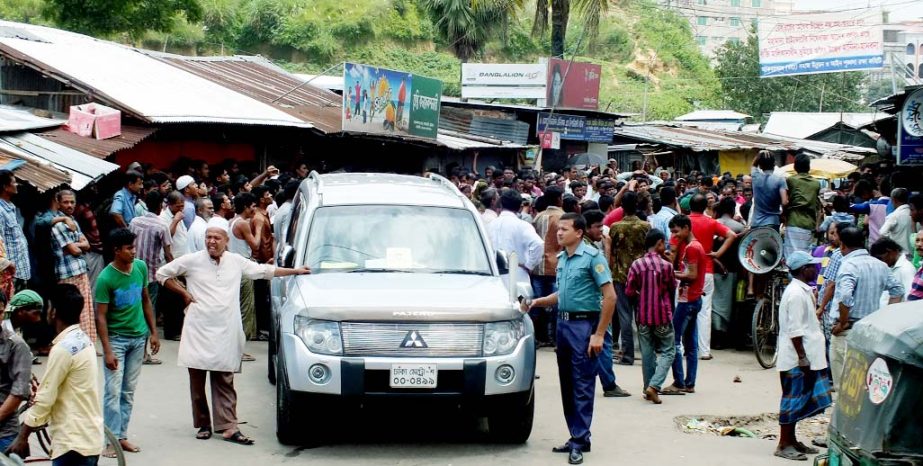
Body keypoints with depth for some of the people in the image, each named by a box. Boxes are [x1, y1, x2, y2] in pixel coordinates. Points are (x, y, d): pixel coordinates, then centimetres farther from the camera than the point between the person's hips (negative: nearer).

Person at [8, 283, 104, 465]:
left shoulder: (63, 348, -18)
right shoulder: (83, 339, 10)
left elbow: (44, 400, -16)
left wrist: (22, 436, -7)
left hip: (73, 442, -9)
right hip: (90, 437, 9)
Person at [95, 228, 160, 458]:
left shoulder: (141, 267, -1)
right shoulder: (105, 279, -17)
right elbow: (101, 316, -15)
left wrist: (153, 332, 9)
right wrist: (107, 351, -19)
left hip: (138, 337, 5)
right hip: (116, 338, -5)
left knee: (129, 391, 11)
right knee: (113, 391, -5)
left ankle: (122, 435, 18)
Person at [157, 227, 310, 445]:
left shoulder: (236, 261, 10)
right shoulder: (192, 261, 2)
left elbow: (263, 271, 22)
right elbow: (162, 274, 10)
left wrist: (295, 271, 26)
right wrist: (183, 293, 2)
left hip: (225, 333, 1)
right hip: (198, 331, -1)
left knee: (224, 382, -2)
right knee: (197, 381, 2)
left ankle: (228, 427, -5)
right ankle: (203, 424, 13)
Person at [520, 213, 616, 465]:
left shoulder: (592, 256, -11)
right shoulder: (561, 258, 12)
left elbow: (609, 296, -14)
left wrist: (599, 334, -17)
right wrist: (538, 302, 7)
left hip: (583, 324, -8)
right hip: (563, 322, 8)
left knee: (582, 386, -5)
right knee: (567, 384, 10)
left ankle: (580, 441, -4)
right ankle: (576, 436, 18)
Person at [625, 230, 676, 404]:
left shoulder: (637, 264, -6)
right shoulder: (666, 265, -10)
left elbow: (629, 291, -3)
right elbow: (673, 287, 6)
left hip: (643, 315, 3)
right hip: (663, 315, -3)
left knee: (647, 353, 12)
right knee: (667, 352, 6)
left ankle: (648, 388, 16)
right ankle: (654, 385, -10)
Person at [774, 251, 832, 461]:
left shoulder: (803, 291, 14)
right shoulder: (796, 294, -18)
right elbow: (795, 330, -22)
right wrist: (802, 358, -22)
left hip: (805, 357, 10)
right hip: (796, 358, -10)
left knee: (797, 400, 14)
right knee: (793, 399, -5)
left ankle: (791, 441, 22)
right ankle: (784, 445, 0)